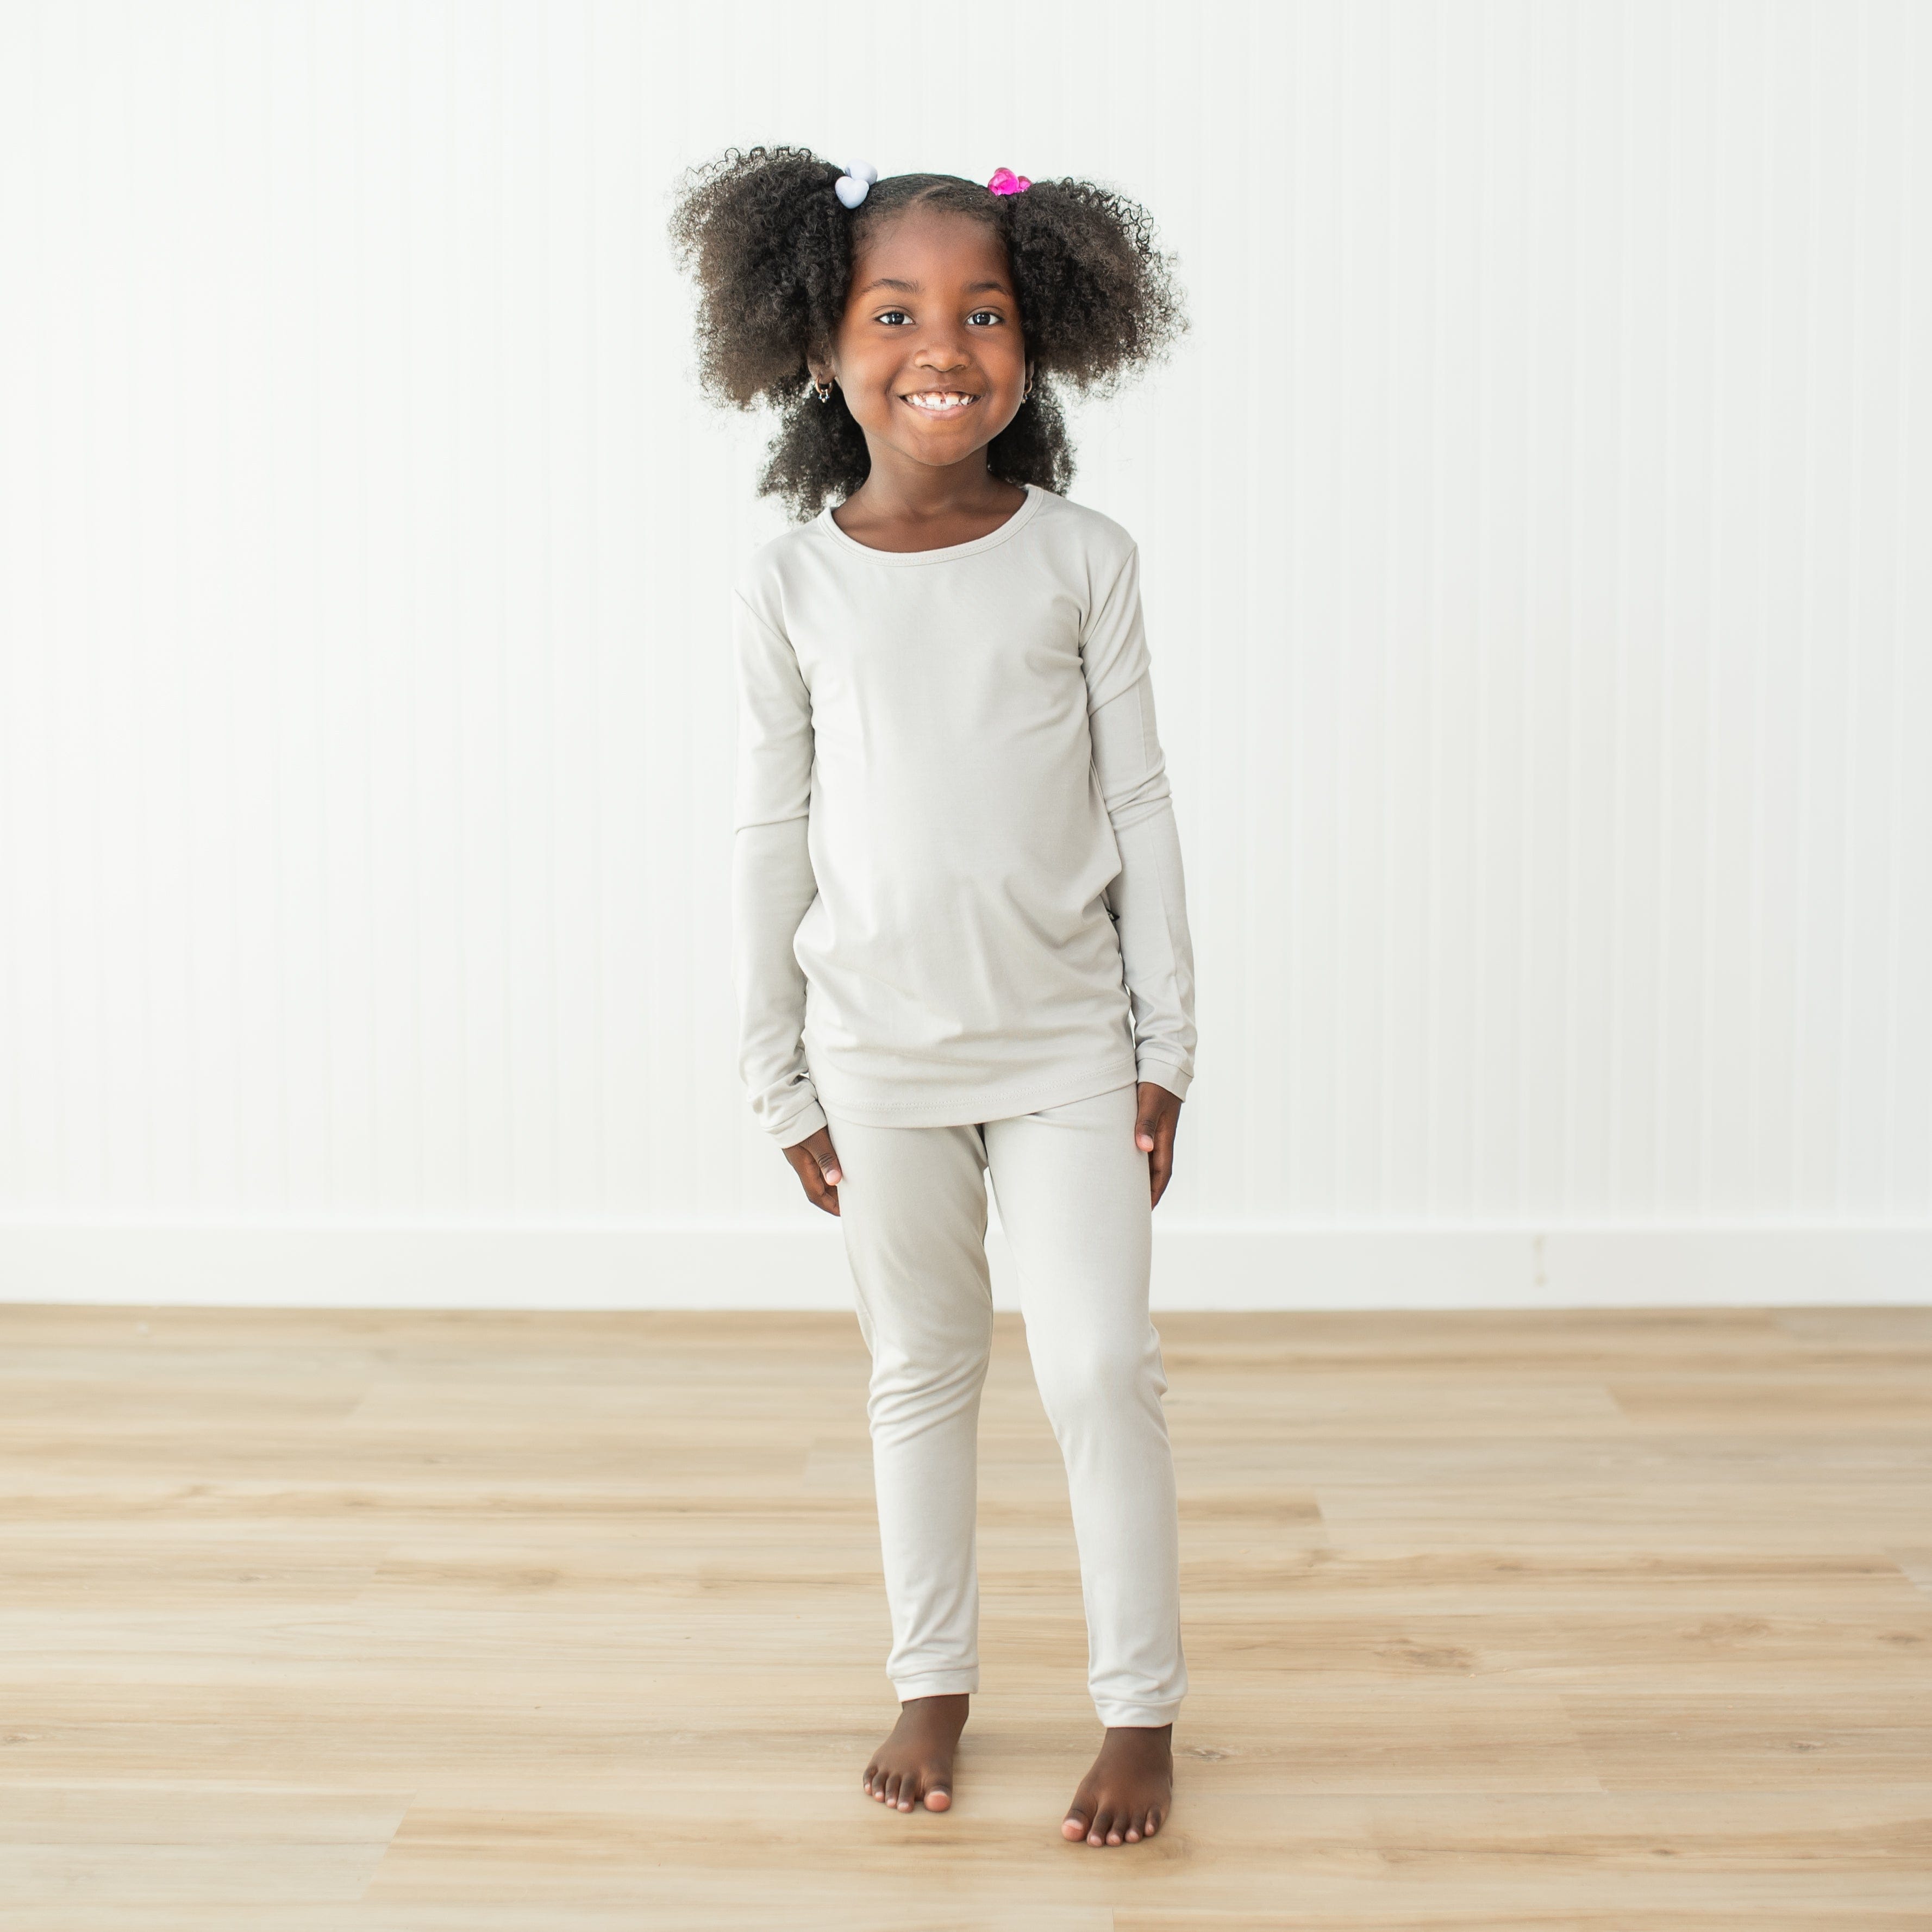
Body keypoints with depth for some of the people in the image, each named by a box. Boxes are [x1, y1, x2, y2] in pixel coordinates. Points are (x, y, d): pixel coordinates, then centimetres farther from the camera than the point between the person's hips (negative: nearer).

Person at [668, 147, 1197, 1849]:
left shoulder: (1083, 560, -6)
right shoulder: (790, 586, -6)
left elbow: (1141, 808, -1)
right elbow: (773, 837, 0)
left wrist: (1167, 1048, 0)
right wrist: (780, 1080, 2)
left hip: (1068, 1038, 0)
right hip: (881, 1053, 1)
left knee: (1102, 1363, 0)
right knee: (921, 1366, 13)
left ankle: (1143, 1708, 15)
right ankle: (933, 1682, 28)